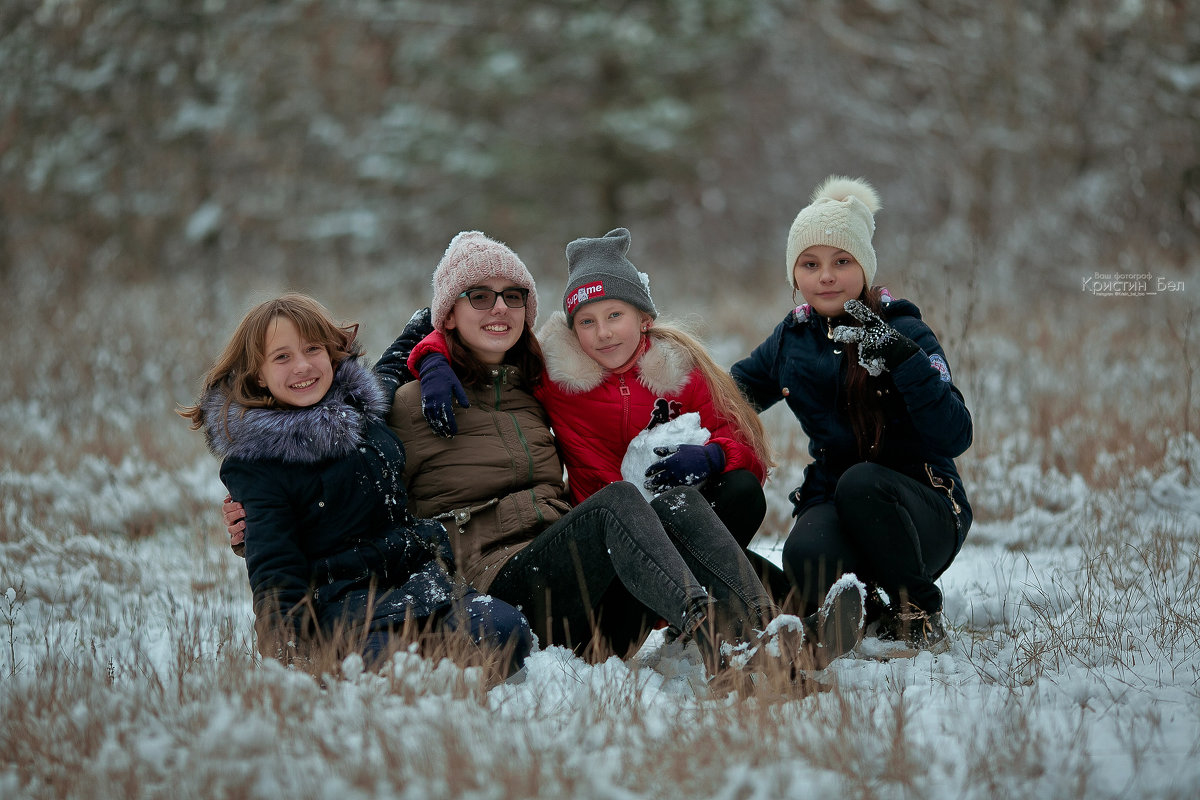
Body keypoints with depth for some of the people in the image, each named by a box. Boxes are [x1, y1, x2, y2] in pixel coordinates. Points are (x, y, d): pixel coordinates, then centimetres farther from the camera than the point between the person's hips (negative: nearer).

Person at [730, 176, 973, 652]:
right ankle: (869, 617, 3)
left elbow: (955, 438, -19)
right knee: (806, 558, -33)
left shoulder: (905, 333, -8)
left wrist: (903, 359, -31)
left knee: (859, 481, -36)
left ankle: (918, 611, -11)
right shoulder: (791, 339, 7)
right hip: (830, 500, 2)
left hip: (922, 508, -2)